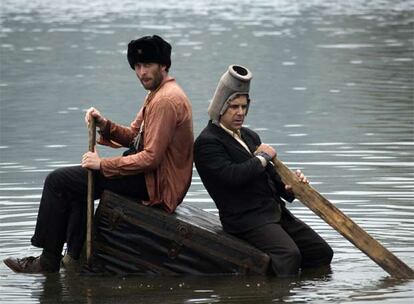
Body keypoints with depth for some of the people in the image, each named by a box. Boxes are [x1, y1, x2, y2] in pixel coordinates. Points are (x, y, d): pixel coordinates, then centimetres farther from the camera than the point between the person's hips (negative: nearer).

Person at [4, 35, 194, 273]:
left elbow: (151, 157, -25)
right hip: (152, 175, 11)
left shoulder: (166, 100, -21)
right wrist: (105, 125, -3)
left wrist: (102, 164, -18)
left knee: (58, 181, -8)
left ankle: (49, 260, -1)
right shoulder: (157, 94, 15)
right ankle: (75, 257, 23)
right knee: (78, 181, 28)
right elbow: (133, 136, 16)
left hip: (154, 182, -11)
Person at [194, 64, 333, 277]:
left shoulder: (250, 136, 21)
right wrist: (262, 157, -9)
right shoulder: (207, 142, -8)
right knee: (289, 254, -32)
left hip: (276, 212, 10)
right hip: (245, 218, -10)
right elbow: (231, 175, -23)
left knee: (322, 252, 3)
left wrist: (288, 187, 1)